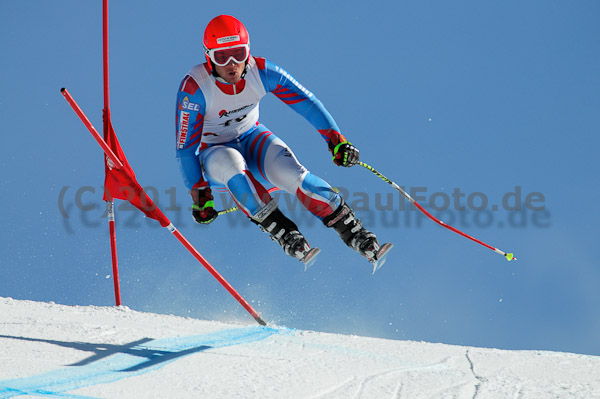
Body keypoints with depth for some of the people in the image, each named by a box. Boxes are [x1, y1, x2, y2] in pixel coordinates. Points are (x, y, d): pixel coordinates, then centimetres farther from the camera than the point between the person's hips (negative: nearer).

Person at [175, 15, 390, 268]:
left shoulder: (261, 72, -18)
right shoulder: (194, 88, -26)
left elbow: (306, 102, -12)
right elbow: (185, 147, -19)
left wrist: (336, 140, -21)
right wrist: (199, 194, -21)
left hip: (252, 139, 2)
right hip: (212, 154, -2)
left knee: (290, 173, -28)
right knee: (230, 161, -39)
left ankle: (349, 228, -14)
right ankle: (280, 231, -29)